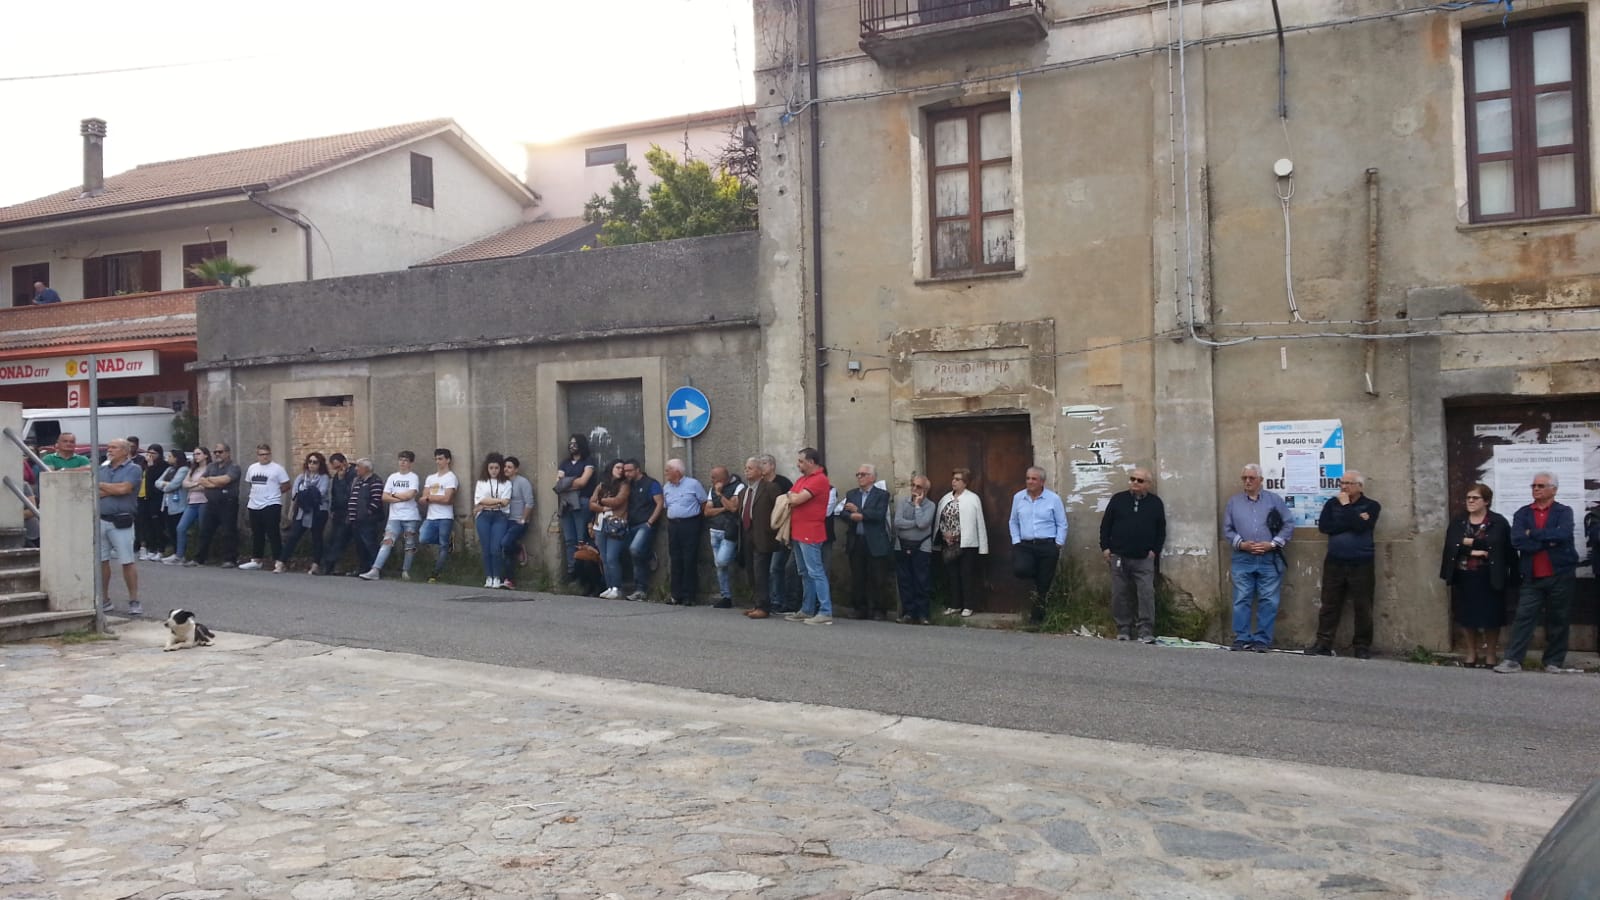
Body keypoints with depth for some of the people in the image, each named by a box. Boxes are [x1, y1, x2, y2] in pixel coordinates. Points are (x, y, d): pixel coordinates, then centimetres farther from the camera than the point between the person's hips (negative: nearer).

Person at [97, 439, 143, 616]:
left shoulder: (133, 469, 0)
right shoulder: (102, 470, 16)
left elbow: (123, 489, -15)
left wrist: (100, 485, -2)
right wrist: (113, 490, -10)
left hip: (121, 522, -6)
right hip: (101, 520, 6)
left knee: (128, 562, -5)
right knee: (101, 561, 8)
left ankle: (134, 601, 0)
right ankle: (105, 600, 18)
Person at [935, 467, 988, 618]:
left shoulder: (973, 499, -6)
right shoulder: (945, 499, 9)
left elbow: (980, 523, -7)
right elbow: (938, 520, 11)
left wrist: (983, 546, -9)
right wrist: (944, 533, -5)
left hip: (967, 544, -5)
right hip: (950, 544, 5)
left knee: (967, 575, 2)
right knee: (952, 575, 10)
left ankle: (968, 606, 11)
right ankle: (955, 605, 20)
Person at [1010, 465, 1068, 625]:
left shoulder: (1053, 498, -2)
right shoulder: (1018, 497, 7)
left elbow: (1062, 524, 2)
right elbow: (1013, 522, 12)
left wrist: (1058, 545, -4)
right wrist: (1016, 541, 2)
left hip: (1047, 546, -1)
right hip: (1025, 545, 2)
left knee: (1043, 585, 1)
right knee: (1019, 569, -26)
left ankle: (1037, 618, 16)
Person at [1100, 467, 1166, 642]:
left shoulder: (1155, 503, 7)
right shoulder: (1118, 499, 7)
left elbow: (1161, 530, 10)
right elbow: (1105, 524, 9)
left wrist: (1155, 550, 0)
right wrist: (1105, 547, 2)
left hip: (1144, 559, -1)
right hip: (1118, 557, 1)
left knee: (1146, 594, -9)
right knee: (1120, 595, 3)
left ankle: (1146, 631, -7)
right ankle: (1123, 630, 12)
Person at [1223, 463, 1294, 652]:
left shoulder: (1274, 500, 6)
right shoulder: (1233, 502, 9)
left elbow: (1289, 524, 2)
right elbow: (1227, 529, 7)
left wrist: (1273, 544, -8)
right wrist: (1241, 544, -9)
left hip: (1269, 559, -1)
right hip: (1243, 559, 1)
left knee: (1268, 601, 0)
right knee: (1241, 600, 0)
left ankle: (1262, 640, 5)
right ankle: (1242, 638, 5)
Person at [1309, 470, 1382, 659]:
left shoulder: (1371, 506, 1)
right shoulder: (1332, 503, 10)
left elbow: (1360, 527, -16)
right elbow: (1323, 526, -6)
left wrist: (1346, 506, -9)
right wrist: (1353, 522, -12)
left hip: (1361, 564, -2)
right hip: (1334, 563, 3)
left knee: (1362, 607, 1)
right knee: (1329, 605, 3)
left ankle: (1362, 646, 10)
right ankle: (1323, 644, 6)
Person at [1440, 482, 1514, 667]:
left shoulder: (1498, 522, -2)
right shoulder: (1457, 522, 8)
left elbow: (1507, 548, -12)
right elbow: (1451, 546, -5)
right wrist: (1472, 552, -18)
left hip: (1488, 578, -3)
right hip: (1463, 577, 3)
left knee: (1490, 617, 1)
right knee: (1465, 616, 8)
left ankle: (1491, 655, 15)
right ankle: (1471, 654, 20)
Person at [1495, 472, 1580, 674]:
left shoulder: (1564, 512, 4)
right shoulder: (1522, 514, 8)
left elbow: (1563, 534, -17)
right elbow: (1517, 541, -7)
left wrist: (1532, 533, -11)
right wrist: (1548, 541, -14)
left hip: (1560, 575, -1)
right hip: (1532, 576, 1)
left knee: (1558, 620, 6)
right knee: (1524, 617, -3)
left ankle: (1554, 662, 16)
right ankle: (1512, 660, -3)